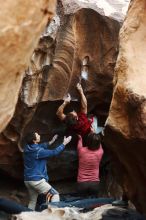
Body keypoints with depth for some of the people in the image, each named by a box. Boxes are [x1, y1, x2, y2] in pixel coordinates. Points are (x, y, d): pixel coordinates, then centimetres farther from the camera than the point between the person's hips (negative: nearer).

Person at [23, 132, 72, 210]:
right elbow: (54, 152, -9)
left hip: (27, 180, 8)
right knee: (55, 194, 0)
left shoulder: (27, 148, 3)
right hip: (37, 180, -8)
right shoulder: (38, 152, -19)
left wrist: (50, 142, 22)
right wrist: (64, 143, 2)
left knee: (32, 201, 20)